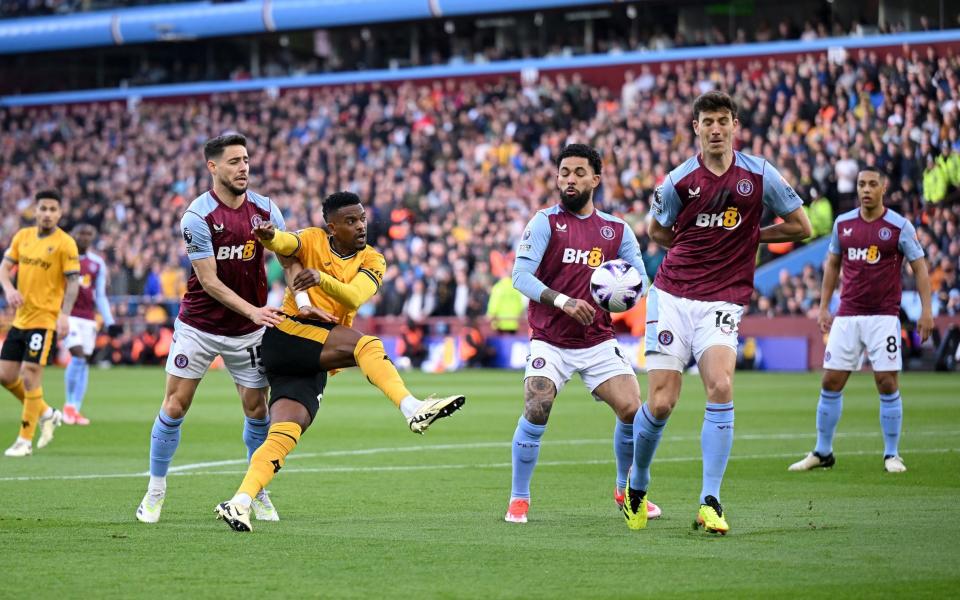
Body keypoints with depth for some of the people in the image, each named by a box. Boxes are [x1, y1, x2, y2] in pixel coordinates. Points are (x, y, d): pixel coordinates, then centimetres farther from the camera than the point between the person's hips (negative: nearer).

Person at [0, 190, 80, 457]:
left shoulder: (65, 243, -8)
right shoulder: (22, 236, 9)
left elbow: (73, 282, -10)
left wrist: (64, 315, -22)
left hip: (45, 319, -7)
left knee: (30, 375, -11)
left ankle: (25, 440, -1)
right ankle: (46, 413, 26)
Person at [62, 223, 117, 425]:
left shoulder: (97, 264, 11)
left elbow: (100, 296, 13)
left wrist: (109, 322, 4)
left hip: (88, 317, 4)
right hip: (67, 315, -4)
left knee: (85, 361, 2)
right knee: (78, 354, -18)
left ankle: (75, 409, 9)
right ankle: (69, 404, -4)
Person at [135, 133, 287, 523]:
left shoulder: (265, 209, -4)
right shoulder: (197, 217, -17)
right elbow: (209, 281, -18)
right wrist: (252, 310, -28)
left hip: (248, 330, 3)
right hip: (198, 326, -3)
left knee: (257, 409, 1)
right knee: (175, 407, -2)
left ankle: (258, 492, 18)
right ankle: (156, 491, 13)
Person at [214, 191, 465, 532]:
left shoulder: (372, 261, 8)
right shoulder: (313, 240, 5)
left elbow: (354, 298, -13)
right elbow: (286, 244, -18)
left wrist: (321, 278, -31)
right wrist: (268, 236, -42)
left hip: (313, 366, 4)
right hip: (286, 333, -4)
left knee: (284, 437, -8)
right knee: (364, 344, -27)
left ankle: (239, 504, -11)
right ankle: (412, 409, -40)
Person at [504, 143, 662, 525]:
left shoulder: (617, 229, 7)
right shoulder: (546, 222, -4)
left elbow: (640, 277, 5)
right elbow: (520, 275, -14)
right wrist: (563, 301, -28)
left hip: (599, 342, 3)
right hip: (549, 342, -3)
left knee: (632, 411, -8)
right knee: (536, 411, -22)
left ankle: (626, 491, 17)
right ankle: (518, 499, -5)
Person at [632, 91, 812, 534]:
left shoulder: (760, 175, -2)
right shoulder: (679, 181, -2)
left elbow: (801, 227, 8)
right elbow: (658, 231, 16)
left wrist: (751, 237, 7)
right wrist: (701, 245, 8)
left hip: (723, 301, 0)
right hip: (671, 296, 0)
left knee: (720, 387, -23)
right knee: (661, 403, -5)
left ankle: (710, 502, -17)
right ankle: (637, 485, 23)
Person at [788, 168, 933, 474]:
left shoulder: (900, 226, -4)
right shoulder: (842, 224, 7)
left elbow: (919, 267, -1)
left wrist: (926, 310, -9)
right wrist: (823, 307, 14)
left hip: (884, 316, -3)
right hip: (847, 316, 3)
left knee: (887, 383, -6)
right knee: (830, 382, 1)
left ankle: (892, 454, 6)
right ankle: (823, 452, 13)